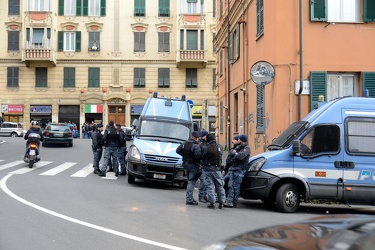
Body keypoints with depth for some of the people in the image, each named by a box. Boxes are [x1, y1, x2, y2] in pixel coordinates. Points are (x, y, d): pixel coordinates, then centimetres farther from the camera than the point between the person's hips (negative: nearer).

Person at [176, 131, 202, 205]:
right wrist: (199, 160, -7)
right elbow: (198, 155, -27)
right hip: (193, 165, -7)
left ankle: (189, 198, 22)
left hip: (185, 164, 7)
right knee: (191, 182, -3)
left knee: (190, 181, 19)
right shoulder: (196, 146, -18)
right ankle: (189, 199, -5)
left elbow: (177, 150, 13)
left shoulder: (184, 144, 5)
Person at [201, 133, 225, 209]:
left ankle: (212, 203, 0)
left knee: (210, 186, 2)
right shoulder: (220, 147, -1)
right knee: (220, 186, 11)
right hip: (217, 169, 2)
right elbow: (220, 155, 9)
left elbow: (202, 157, 0)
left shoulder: (206, 148, -10)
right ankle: (221, 203, 13)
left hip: (207, 169, -2)